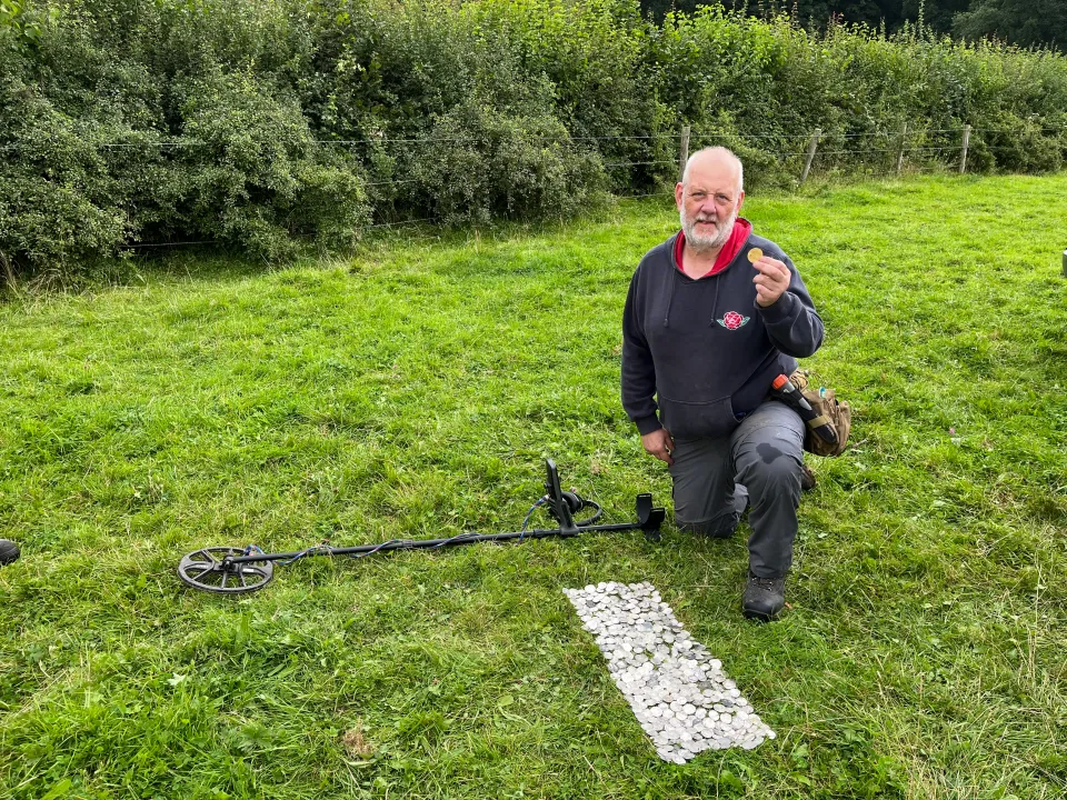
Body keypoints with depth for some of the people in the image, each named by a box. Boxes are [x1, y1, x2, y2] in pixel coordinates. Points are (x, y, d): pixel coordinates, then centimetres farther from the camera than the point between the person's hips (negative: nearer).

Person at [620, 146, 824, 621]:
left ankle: (768, 573, -11)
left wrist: (777, 303, -44)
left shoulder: (764, 261, -18)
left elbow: (808, 341, -23)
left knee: (774, 466, -37)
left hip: (761, 409, -4)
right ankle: (738, 487, 46)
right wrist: (646, 422, 8)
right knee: (702, 525, 14)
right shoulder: (654, 267, -5)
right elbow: (636, 352, 7)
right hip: (691, 434, 5)